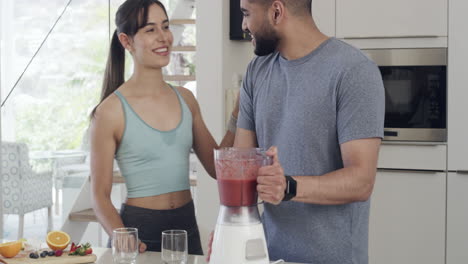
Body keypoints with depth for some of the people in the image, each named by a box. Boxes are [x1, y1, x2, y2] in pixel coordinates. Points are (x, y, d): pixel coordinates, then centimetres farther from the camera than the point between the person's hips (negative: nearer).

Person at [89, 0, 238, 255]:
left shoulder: (185, 99, 4)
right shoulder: (111, 111, -11)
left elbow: (217, 167, 8)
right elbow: (100, 195, -8)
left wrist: (238, 117, -3)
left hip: (188, 227, 5)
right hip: (140, 233, -5)